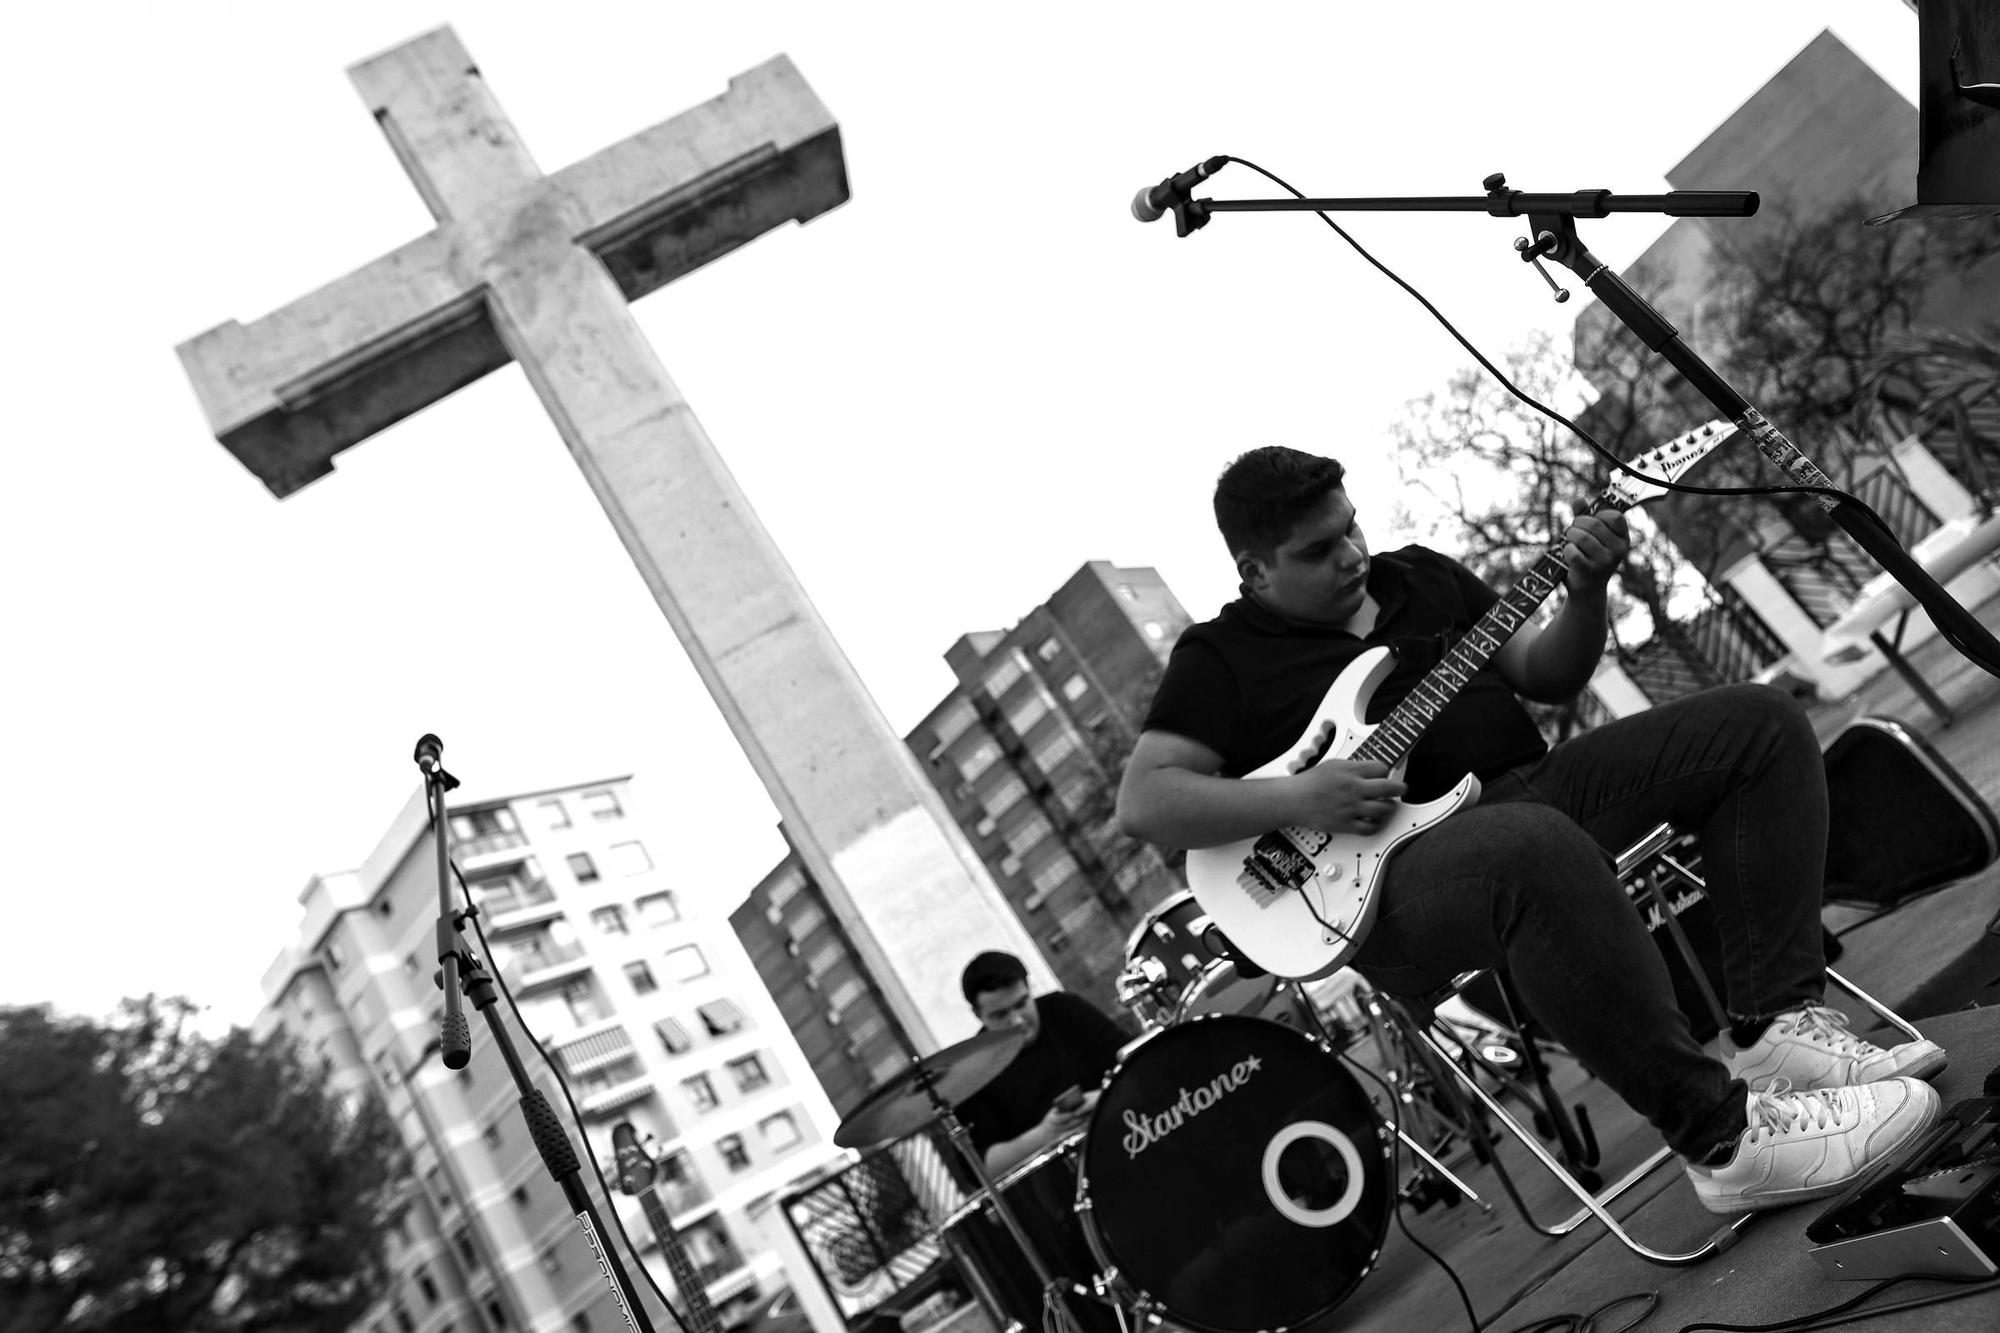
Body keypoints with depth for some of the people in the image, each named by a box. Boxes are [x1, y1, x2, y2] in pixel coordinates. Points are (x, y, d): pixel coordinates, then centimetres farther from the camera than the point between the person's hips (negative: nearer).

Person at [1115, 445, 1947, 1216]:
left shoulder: (1421, 577, 17)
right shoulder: (1222, 658, 0)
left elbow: (1547, 677, 17)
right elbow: (1141, 804, -10)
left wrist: (1584, 596, -3)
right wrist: (1295, 801, -21)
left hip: (1530, 787, 7)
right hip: (1398, 874, -7)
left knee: (1758, 724, -4)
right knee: (1535, 848, -41)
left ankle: (1776, 1027, -12)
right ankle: (1724, 1138, -31)